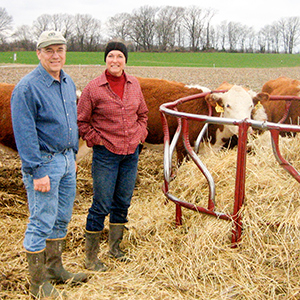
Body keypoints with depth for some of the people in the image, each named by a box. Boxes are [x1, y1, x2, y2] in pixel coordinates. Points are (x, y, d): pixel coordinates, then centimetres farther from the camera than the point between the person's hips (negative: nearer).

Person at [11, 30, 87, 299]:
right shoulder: (27, 87, -16)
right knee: (42, 222, -1)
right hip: (43, 161, -8)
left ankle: (54, 267, 31)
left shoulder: (68, 83, 9)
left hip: (66, 159, 8)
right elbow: (25, 134, -18)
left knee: (62, 218, 15)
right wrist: (37, 173, -20)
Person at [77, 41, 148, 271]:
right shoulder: (94, 88, -9)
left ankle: (115, 247, 31)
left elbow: (142, 113, 19)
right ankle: (91, 258, 11)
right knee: (102, 205, -2)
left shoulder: (134, 84, 4)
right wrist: (97, 140, -8)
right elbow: (81, 121, -2)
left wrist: (140, 135, 7)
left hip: (131, 153, 5)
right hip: (106, 154, -5)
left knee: (123, 201, 14)